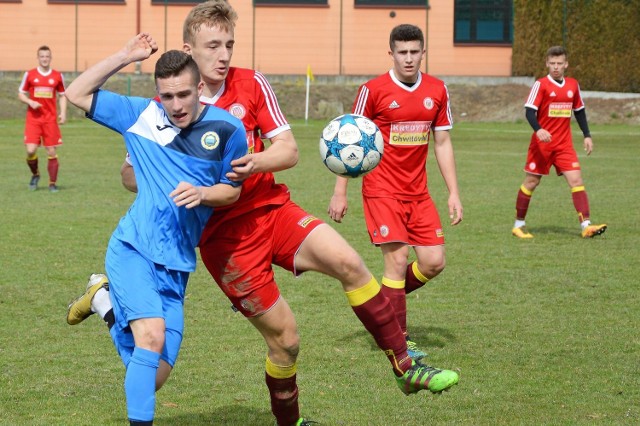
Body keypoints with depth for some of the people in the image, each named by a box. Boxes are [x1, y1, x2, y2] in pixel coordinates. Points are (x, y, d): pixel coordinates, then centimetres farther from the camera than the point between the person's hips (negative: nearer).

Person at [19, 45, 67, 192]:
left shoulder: (57, 76, 5)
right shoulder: (30, 74, 3)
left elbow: (62, 96, 14)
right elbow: (21, 94, 8)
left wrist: (63, 113, 0)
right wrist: (30, 102, -11)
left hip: (51, 119, 1)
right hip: (33, 118, -1)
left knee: (51, 152, 0)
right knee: (31, 150, -11)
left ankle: (53, 183, 11)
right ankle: (35, 174, 17)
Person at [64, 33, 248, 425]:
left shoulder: (227, 128, -2)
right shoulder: (141, 115, -1)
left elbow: (232, 190, 8)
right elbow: (78, 94, 5)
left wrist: (202, 194, -14)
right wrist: (124, 58, -4)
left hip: (177, 262, 3)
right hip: (133, 250, -3)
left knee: (155, 369, 5)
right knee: (152, 336, -26)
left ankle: (112, 308, 34)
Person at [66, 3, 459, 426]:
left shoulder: (251, 84, 0)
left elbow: (289, 150, -2)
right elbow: (130, 174, -3)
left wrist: (259, 161, -25)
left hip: (272, 208, 3)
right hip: (224, 233, -3)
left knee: (348, 262, -21)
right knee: (284, 337, -5)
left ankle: (404, 366, -10)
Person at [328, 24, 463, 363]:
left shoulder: (436, 90, 5)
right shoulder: (373, 90, -8)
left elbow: (442, 143, 11)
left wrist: (454, 193, 6)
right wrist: (340, 192, -5)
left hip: (418, 192, 5)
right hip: (382, 191, -5)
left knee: (434, 262, 0)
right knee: (398, 260, -12)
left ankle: (386, 301, 26)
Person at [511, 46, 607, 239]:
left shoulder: (573, 85, 8)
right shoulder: (541, 84, -7)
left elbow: (579, 111, 19)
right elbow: (529, 111, -14)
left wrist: (587, 136, 14)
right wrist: (538, 130, -31)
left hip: (564, 144, 4)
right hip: (542, 143, -4)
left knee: (576, 180, -9)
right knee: (531, 181, 4)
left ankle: (586, 225, -14)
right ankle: (519, 224, 18)